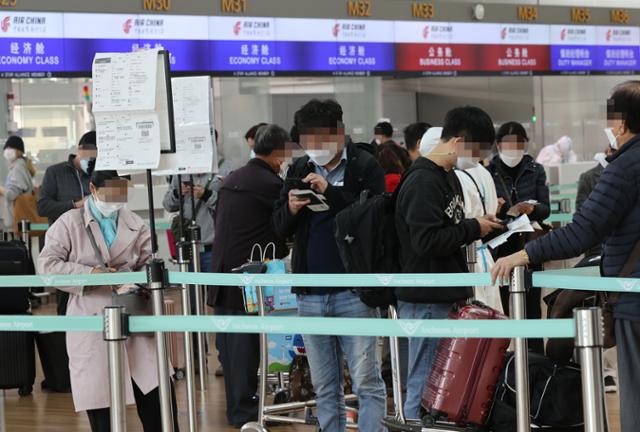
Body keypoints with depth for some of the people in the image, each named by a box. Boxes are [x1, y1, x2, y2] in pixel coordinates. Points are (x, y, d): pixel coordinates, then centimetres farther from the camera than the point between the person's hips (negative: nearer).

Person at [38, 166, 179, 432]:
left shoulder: (135, 223, 11)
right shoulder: (69, 224, 1)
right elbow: (47, 265, -5)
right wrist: (90, 273, -15)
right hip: (92, 321, -3)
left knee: (157, 390, -2)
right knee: (100, 403, 1)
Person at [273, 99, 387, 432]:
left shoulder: (365, 167, -3)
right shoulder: (299, 170, 12)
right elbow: (280, 227, 11)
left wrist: (330, 192, -23)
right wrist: (292, 208, -11)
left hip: (354, 291, -5)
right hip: (310, 295, 5)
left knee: (366, 381, -5)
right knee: (325, 387, 10)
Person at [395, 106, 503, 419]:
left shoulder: (448, 177, 14)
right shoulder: (423, 182, -17)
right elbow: (427, 241, -25)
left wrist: (480, 225, 4)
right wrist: (473, 229, -15)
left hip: (449, 297, 10)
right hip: (427, 302, -10)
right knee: (426, 385, -4)